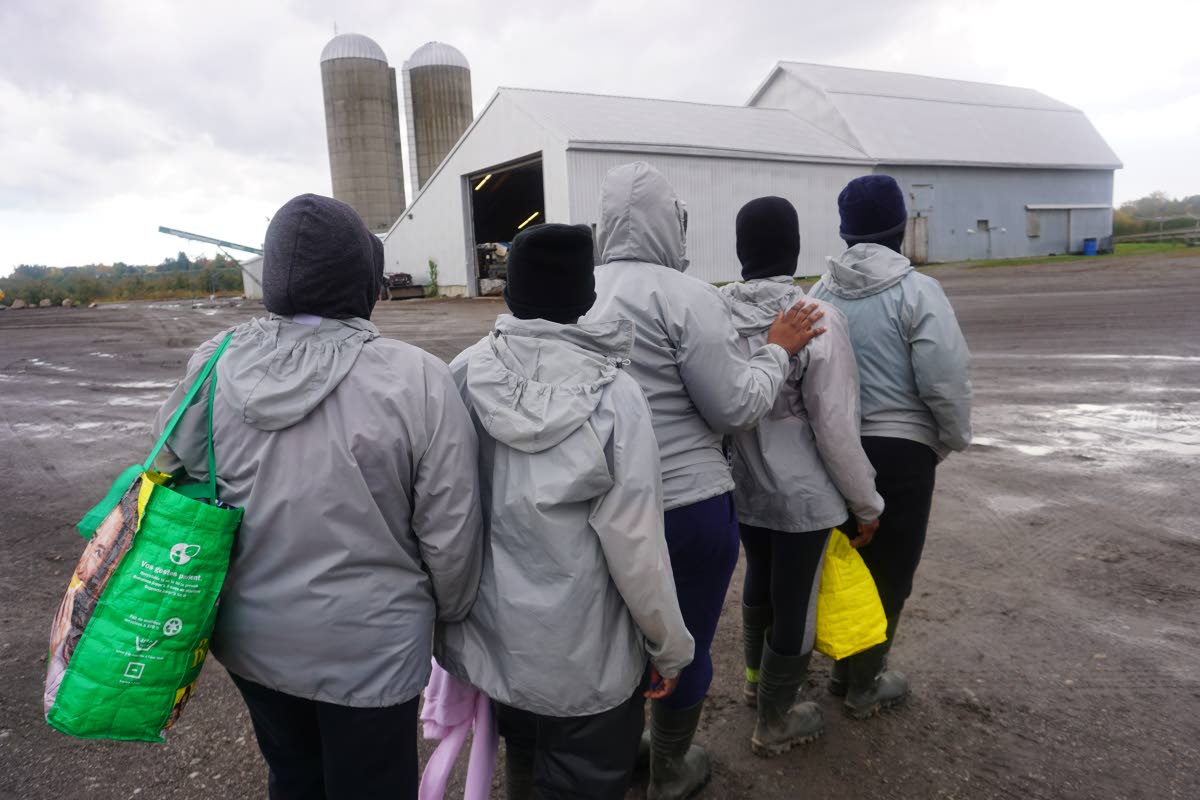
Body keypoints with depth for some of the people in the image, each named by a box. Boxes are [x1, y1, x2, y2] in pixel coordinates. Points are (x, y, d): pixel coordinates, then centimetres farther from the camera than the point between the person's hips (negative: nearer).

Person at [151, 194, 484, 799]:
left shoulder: (211, 369, -9)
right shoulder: (416, 378, -22)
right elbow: (449, 534, -16)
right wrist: (450, 612, 4)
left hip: (251, 637, 5)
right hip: (367, 648, -4)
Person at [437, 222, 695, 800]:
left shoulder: (465, 375, -13)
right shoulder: (611, 393, -22)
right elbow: (635, 544, -19)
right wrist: (671, 645, -3)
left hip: (489, 634, 4)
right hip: (583, 655, -4)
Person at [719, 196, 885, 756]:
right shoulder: (817, 319, -20)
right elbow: (836, 428, -17)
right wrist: (866, 501, -2)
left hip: (739, 484, 5)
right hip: (802, 494, -5)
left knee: (759, 576, 27)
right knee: (794, 600, 13)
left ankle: (756, 677, 51)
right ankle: (774, 724, 32)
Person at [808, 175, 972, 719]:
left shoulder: (820, 292, 0)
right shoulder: (916, 291, -13)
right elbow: (947, 381, -16)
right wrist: (954, 438, 2)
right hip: (899, 448, -5)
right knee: (889, 568, 10)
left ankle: (845, 667, 33)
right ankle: (865, 684, 23)